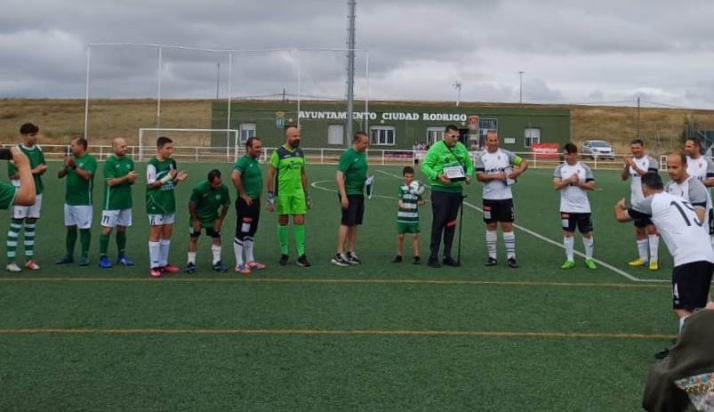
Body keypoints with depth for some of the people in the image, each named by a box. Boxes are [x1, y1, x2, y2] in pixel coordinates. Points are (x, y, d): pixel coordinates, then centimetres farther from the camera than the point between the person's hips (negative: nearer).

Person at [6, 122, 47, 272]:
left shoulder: (38, 149, 7)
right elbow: (12, 174, -13)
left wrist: (42, 169, -8)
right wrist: (33, 171, -17)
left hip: (36, 192, 6)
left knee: (31, 226, 8)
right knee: (15, 226, -3)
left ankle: (29, 259, 14)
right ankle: (11, 261, 0)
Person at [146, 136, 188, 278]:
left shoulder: (172, 162, 8)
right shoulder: (152, 164, -12)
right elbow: (151, 184, -14)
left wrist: (178, 179, -4)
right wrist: (167, 178, -21)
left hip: (169, 203, 7)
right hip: (156, 204, -7)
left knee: (167, 233, 10)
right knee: (156, 233, -2)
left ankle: (163, 263, 19)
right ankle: (154, 266, 2)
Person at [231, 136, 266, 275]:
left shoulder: (255, 161, 13)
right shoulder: (243, 161, -15)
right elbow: (234, 176, -31)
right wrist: (243, 194, -22)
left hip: (255, 202, 9)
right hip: (245, 202, -9)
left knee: (251, 233, 16)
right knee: (241, 233, -3)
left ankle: (250, 261, 26)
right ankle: (239, 264, 1)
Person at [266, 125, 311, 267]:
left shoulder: (300, 152, 9)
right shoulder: (278, 153, -7)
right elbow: (270, 175, -7)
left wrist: (307, 194, 16)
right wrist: (270, 196, -11)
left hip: (298, 192, 4)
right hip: (282, 193, -4)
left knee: (300, 221, -1)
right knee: (283, 221, 6)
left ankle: (301, 255, 4)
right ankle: (284, 253, 19)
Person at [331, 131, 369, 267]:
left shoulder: (362, 154, 12)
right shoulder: (347, 155, -13)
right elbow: (339, 176, -18)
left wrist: (366, 180, 5)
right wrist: (343, 196, -22)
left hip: (359, 193, 8)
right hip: (349, 193, -8)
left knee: (354, 224, 10)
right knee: (346, 223, -8)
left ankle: (351, 253, 17)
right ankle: (339, 254, -4)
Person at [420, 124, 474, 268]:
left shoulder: (461, 148, 9)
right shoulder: (437, 148, -8)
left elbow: (469, 165, 17)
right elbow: (425, 166, -9)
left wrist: (468, 175, -3)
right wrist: (437, 176, -23)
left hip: (457, 190, 6)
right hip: (440, 190, -6)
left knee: (451, 223, 11)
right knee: (438, 222, -5)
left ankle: (447, 255, 19)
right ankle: (433, 256, 1)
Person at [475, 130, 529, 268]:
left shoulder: (506, 154, 2)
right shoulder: (481, 157, 0)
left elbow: (524, 163, 5)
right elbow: (479, 176, -9)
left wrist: (518, 171, -16)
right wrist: (495, 175, -19)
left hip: (505, 197, 0)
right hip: (489, 198, 0)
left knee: (508, 226, 1)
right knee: (491, 226, 7)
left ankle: (511, 256, 6)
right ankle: (492, 256, 14)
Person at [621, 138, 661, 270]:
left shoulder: (651, 161, -8)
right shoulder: (630, 161, 9)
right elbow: (623, 177, -3)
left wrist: (636, 168, -32)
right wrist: (627, 166, -23)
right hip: (636, 202, 6)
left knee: (651, 229, -11)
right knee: (639, 230, 12)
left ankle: (654, 259, -9)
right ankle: (643, 258, 21)